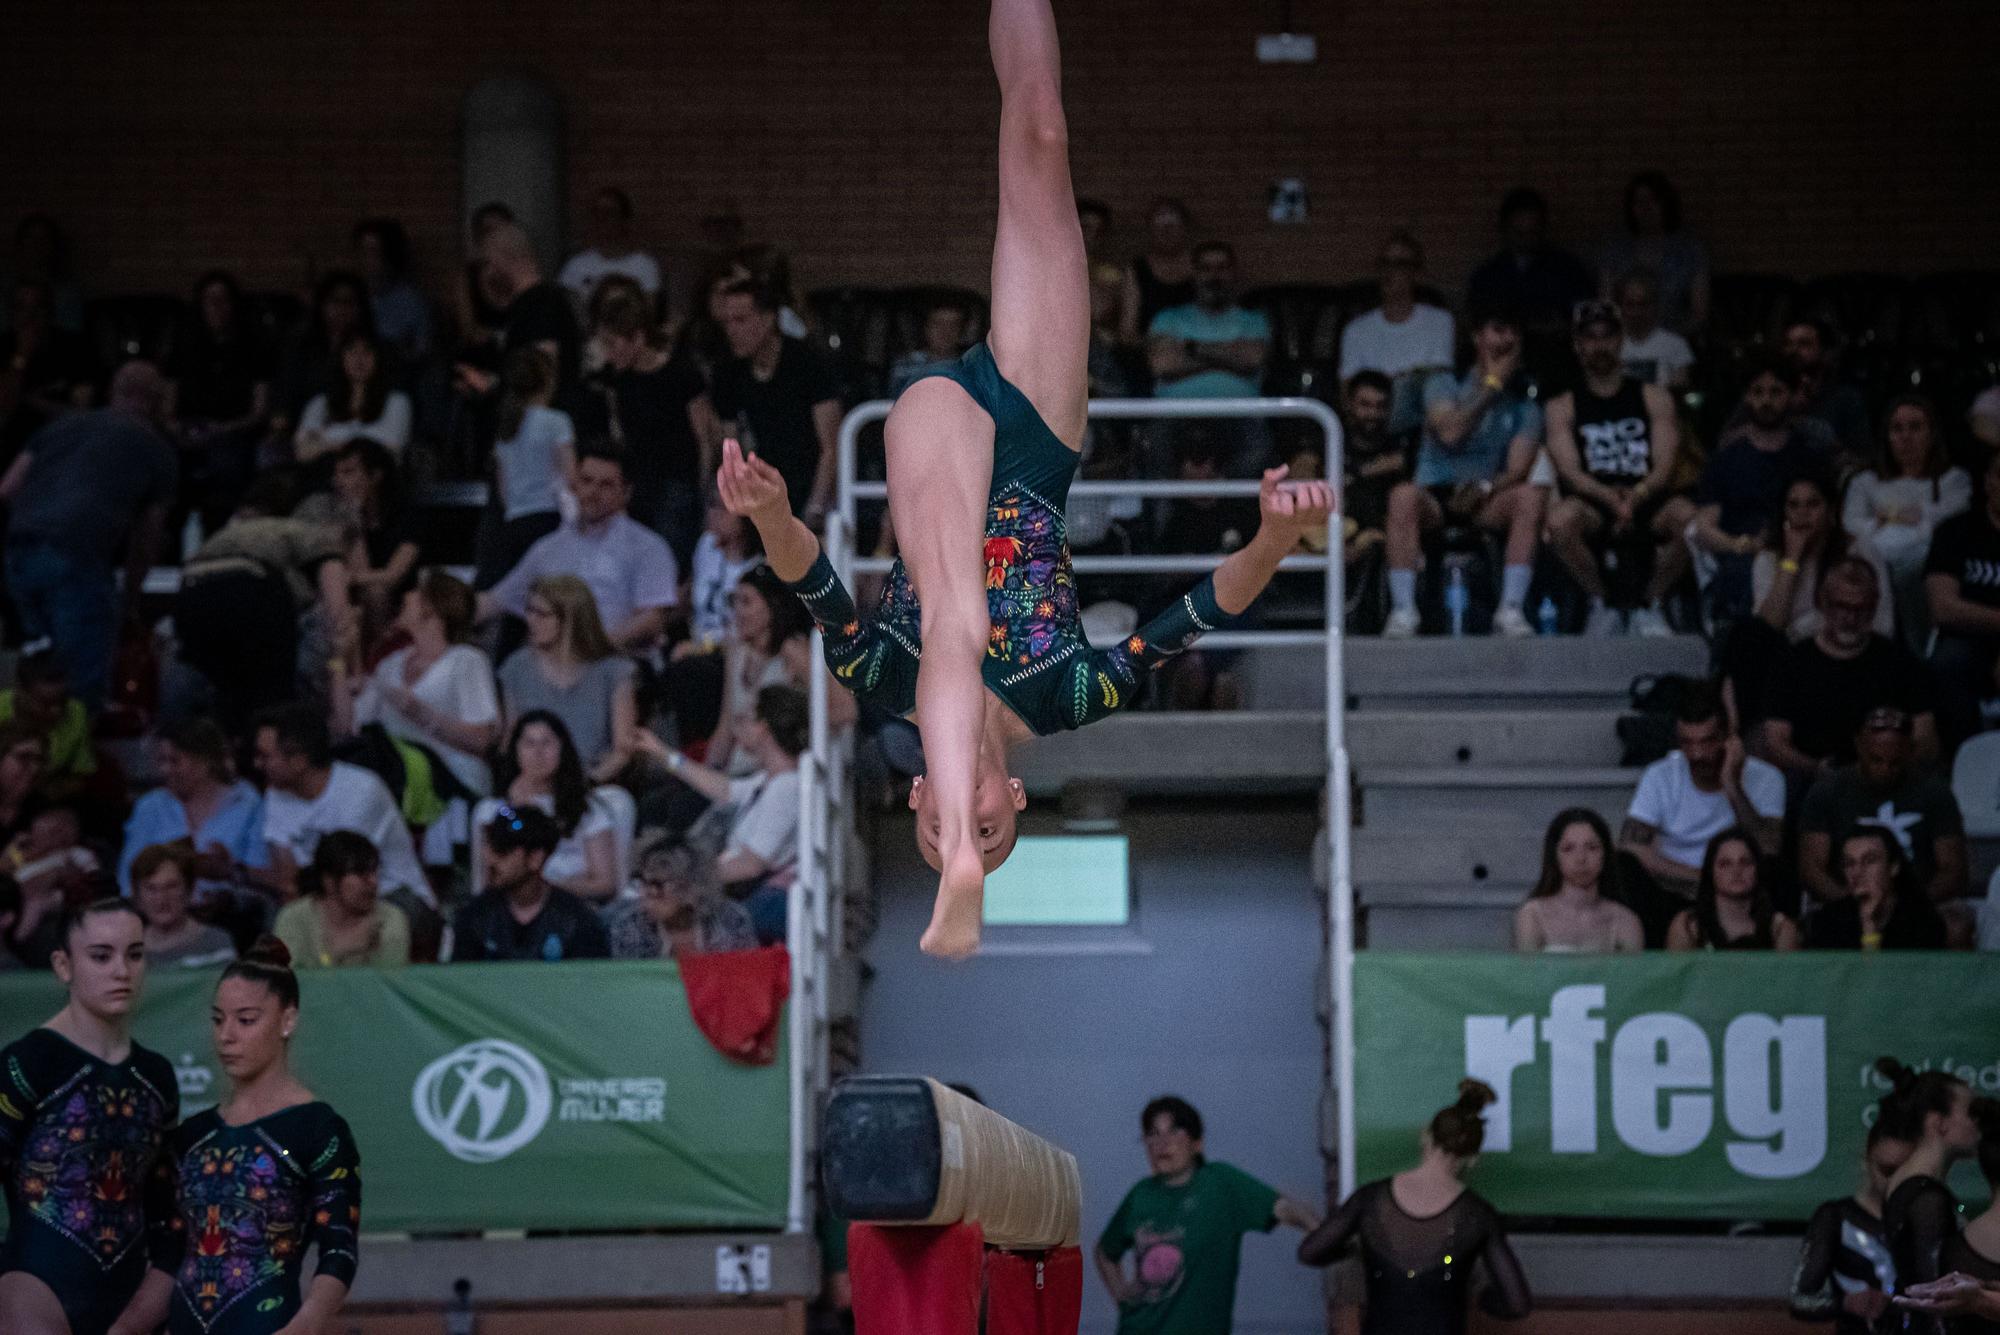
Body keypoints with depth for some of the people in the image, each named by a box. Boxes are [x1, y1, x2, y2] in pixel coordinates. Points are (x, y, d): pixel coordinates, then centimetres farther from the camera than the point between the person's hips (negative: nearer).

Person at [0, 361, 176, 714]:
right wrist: (131, 598, 29)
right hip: (77, 558, -5)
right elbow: (147, 538, 16)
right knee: (85, 684, -1)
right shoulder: (154, 448, 14)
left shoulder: (62, 425, 24)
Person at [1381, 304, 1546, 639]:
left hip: (1485, 502, 2)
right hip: (1435, 496, -2)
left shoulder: (1524, 406, 12)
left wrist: (1485, 488, -24)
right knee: (1404, 496, -36)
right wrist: (1493, 385, -8)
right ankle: (1403, 610, -38)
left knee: (1532, 497, -29)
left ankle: (1511, 608, -32)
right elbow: (1449, 433, -14)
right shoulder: (1445, 383, 7)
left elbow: (1518, 470, -2)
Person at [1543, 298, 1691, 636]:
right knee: (1560, 519, -35)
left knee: (1686, 516, -33)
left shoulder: (1653, 399, 13)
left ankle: (1649, 607, -7)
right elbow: (1569, 471, -3)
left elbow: (1664, 467, 1)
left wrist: (1635, 498, -21)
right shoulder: (1563, 406, 11)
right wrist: (1611, 499, -23)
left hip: (1648, 504, 1)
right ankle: (1600, 606, -9)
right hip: (1594, 508, -1)